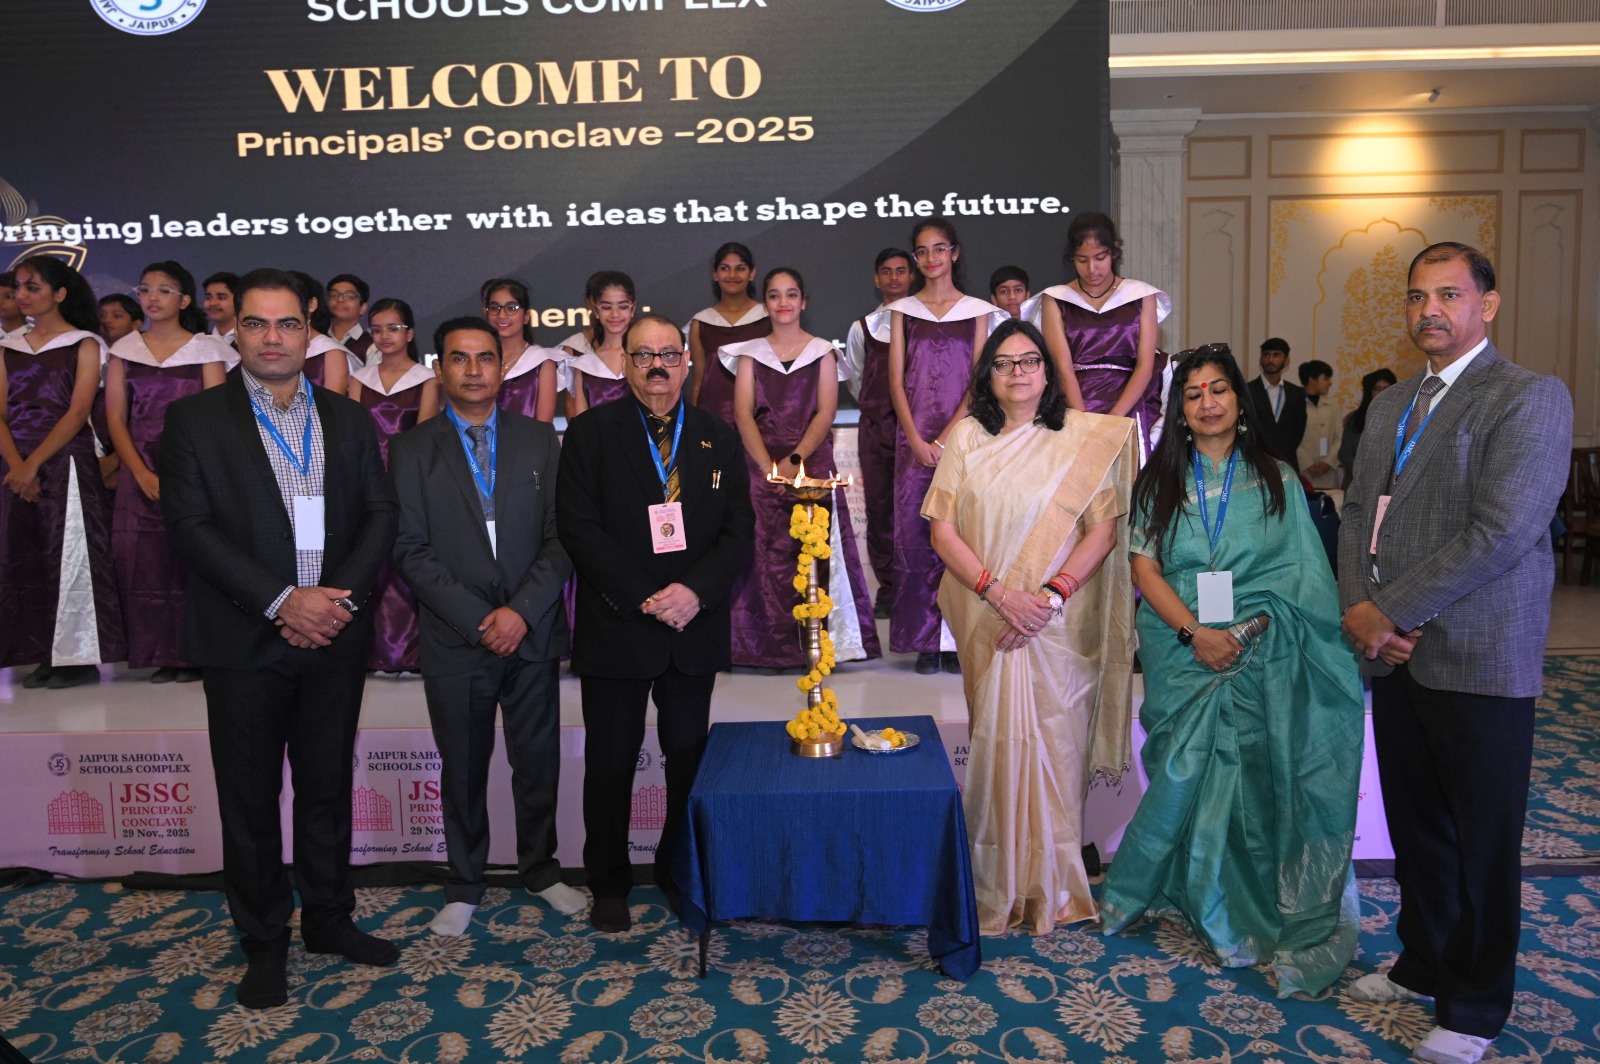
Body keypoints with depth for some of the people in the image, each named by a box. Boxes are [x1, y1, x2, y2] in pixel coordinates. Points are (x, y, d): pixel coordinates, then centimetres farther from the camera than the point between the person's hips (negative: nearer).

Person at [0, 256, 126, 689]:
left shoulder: (84, 344, 1)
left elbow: (77, 414, -8)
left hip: (66, 464, -5)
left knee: (69, 555, -4)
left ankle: (80, 657, 2)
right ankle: (45, 655, 12)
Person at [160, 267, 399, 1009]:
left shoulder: (348, 419, 10)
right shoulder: (194, 419, 0)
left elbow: (380, 515, 4)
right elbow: (190, 526, -9)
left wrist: (339, 597, -11)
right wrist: (282, 601, -17)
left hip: (334, 638, 3)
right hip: (244, 643, -2)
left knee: (328, 787, 13)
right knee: (250, 800, 8)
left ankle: (329, 919, 29)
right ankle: (264, 942, 23)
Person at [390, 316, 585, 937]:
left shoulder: (539, 440, 5)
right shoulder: (413, 449, 1)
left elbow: (561, 537, 0)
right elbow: (411, 551, -5)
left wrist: (521, 612, -12)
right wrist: (479, 619, -14)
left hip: (533, 632, 1)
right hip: (455, 641, -1)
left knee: (539, 761, 12)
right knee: (463, 769, 12)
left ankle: (541, 869, 32)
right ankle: (465, 886, 29)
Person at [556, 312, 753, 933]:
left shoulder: (718, 438, 9)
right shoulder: (591, 432, 0)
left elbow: (738, 531, 3)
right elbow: (578, 527, -8)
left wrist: (696, 591, -13)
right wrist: (643, 599, -15)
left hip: (695, 626, 2)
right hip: (615, 627, -2)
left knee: (690, 757, 10)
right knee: (610, 761, 8)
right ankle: (608, 883, 25)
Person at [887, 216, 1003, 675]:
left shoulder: (977, 311, 8)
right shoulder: (902, 310, 11)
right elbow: (896, 380, 4)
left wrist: (946, 438, -11)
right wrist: (916, 441, -8)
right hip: (914, 437, 1)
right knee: (914, 531, -1)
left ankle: (958, 637, 5)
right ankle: (925, 640, 5)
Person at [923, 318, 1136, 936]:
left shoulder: (1088, 439, 4)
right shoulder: (967, 438, 7)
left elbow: (1105, 529, -2)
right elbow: (942, 529, 0)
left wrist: (1052, 594, -15)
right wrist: (999, 592, -12)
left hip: (1061, 623, -1)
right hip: (988, 622, 1)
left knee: (1056, 743, 2)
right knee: (997, 742, 3)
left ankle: (1054, 885, 18)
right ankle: (1001, 886, 18)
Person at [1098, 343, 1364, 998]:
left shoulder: (1276, 480, 6)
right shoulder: (1159, 481, 7)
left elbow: (1301, 574, 1)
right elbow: (1145, 568, -1)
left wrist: (1247, 630, -14)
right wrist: (1195, 632, -14)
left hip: (1260, 658, 0)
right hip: (1183, 655, 1)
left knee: (1252, 772, -3)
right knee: (1189, 772, 1)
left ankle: (1254, 910, 13)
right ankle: (1204, 904, 19)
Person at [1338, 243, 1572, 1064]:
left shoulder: (1530, 398, -8)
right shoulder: (1390, 404, 15)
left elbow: (1500, 531, -18)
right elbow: (1359, 511, 13)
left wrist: (1391, 612, -16)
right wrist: (1357, 606, -4)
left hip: (1479, 659, -6)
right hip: (1395, 654, 6)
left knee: (1481, 842, 6)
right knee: (1414, 827, 16)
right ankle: (1424, 964, 34)